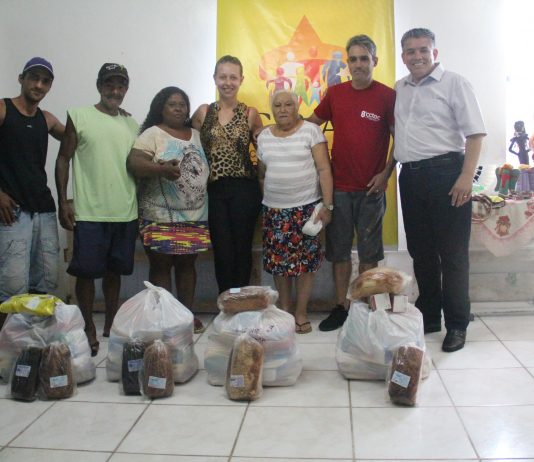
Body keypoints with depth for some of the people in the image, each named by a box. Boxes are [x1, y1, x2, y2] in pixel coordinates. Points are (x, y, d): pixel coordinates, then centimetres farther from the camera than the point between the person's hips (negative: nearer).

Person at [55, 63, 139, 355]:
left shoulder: (132, 125, 12)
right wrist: (63, 202, -6)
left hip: (126, 213, 4)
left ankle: (110, 326, 26)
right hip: (89, 212, -3)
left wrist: (143, 205, 12)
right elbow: (63, 159, 0)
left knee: (114, 271, 12)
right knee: (86, 272, 2)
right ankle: (89, 329, 17)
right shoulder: (79, 117, 0)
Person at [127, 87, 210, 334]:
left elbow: (206, 166, 20)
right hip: (161, 216, -5)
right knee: (161, 266, 1)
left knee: (187, 264, 11)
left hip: (195, 216, 5)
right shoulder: (152, 134, -3)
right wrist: (161, 169, -31)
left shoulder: (197, 135, 15)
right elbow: (133, 163, -15)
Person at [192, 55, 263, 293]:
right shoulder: (203, 112, 5)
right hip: (215, 190, 0)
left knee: (242, 249, 6)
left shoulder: (250, 114, 4)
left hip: (244, 189, 0)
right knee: (222, 251, 2)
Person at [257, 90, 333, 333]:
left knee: (304, 259, -1)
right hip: (274, 209, 3)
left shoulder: (311, 131, -3)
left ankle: (301, 312, 12)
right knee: (278, 259, 5)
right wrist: (265, 205, 11)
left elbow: (324, 169, -7)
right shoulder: (264, 137, 9)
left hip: (306, 207, -3)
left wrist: (327, 205, -13)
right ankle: (284, 310, 20)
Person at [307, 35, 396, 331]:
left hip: (371, 187, -3)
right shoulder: (335, 94, 6)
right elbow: (310, 124, 17)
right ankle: (340, 307, 20)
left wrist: (386, 173, -7)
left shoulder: (387, 96, -3)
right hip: (339, 185, 3)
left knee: (368, 251, 7)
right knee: (339, 250, 9)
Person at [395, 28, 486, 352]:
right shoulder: (400, 89, 14)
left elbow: (475, 133, -8)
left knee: (452, 253, -1)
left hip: (445, 173, -6)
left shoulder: (454, 83, -3)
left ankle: (457, 325, 10)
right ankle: (428, 316, 25)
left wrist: (467, 177, -17)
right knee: (421, 251, 12)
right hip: (411, 176, 6)